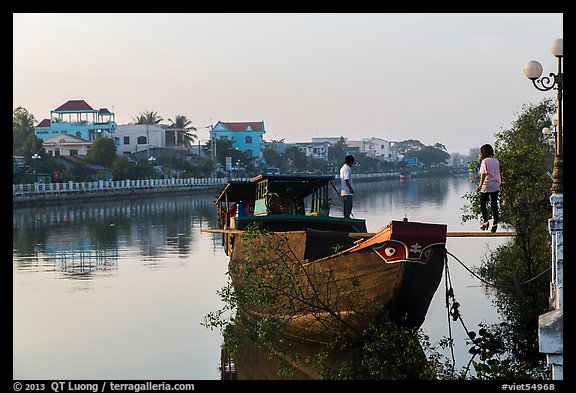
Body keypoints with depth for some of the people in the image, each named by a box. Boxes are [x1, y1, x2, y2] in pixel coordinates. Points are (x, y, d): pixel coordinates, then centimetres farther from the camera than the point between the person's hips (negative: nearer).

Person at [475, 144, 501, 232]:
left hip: (487, 185, -6)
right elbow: (498, 174, 12)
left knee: (483, 203, 6)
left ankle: (486, 221, -8)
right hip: (496, 185, 6)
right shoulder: (496, 161, 9)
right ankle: (495, 223, 4)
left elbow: (484, 175, -13)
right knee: (494, 205, 8)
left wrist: (480, 185, -10)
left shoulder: (485, 161, -10)